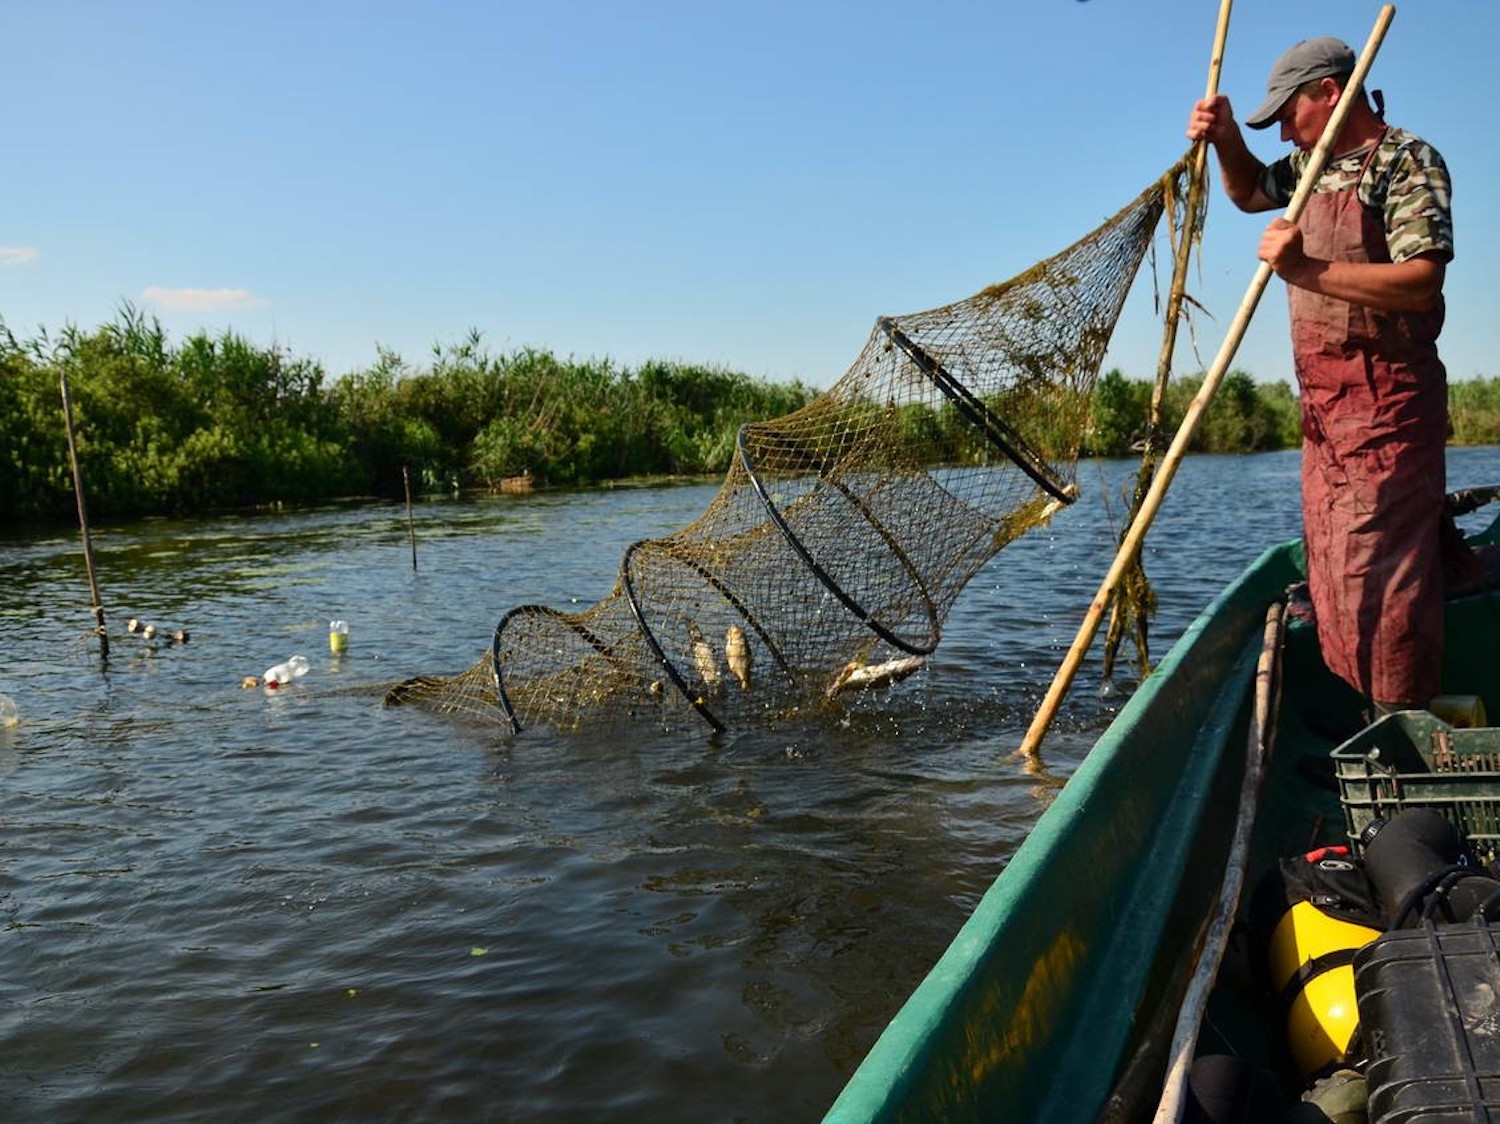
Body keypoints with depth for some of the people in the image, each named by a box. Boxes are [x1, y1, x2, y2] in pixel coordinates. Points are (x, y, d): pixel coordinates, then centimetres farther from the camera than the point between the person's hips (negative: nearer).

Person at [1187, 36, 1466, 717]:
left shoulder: (1406, 161, -11)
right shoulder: (1316, 165, 14)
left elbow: (1422, 282, -23)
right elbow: (1249, 193, 34)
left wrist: (1307, 271, -29)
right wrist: (1226, 139, 14)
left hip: (1383, 405, -9)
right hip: (1325, 406, 9)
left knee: (1378, 573, -10)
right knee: (1331, 574, 13)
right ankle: (1359, 721, 25)